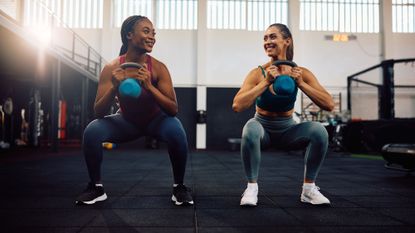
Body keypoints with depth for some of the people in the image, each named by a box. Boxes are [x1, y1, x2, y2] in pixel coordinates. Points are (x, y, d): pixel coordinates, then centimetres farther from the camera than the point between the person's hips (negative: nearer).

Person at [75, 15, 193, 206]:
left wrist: (149, 86, -39)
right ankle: (97, 187, 0)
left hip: (155, 121, -1)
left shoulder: (158, 68, -23)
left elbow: (173, 109, -26)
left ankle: (179, 187, -9)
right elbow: (98, 113, -19)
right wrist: (114, 88, -37)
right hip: (127, 121, 1)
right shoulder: (112, 68, -20)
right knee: (92, 131, -24)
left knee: (176, 131, -33)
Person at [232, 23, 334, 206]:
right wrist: (266, 82, -33)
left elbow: (329, 105, -18)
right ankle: (252, 187, -16)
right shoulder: (258, 73, -17)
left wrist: (300, 83, -26)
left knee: (319, 130, -25)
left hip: (287, 129, 2)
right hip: (263, 128, -2)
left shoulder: (301, 73, -12)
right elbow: (237, 106, -31)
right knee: (251, 129, -36)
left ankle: (309, 188, -6)